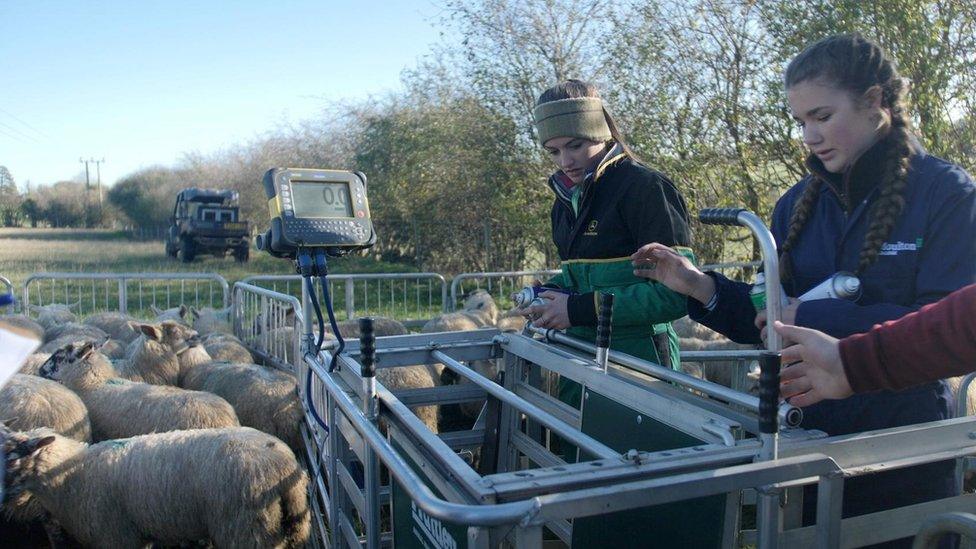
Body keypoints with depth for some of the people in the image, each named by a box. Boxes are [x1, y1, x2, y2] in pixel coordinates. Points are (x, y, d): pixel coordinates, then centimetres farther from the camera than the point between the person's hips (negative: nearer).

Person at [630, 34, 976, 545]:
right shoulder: (799, 203, 4)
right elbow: (772, 321, 5)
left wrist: (815, 318, -22)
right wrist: (701, 287, -10)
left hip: (907, 458, -4)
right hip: (810, 440, 4)